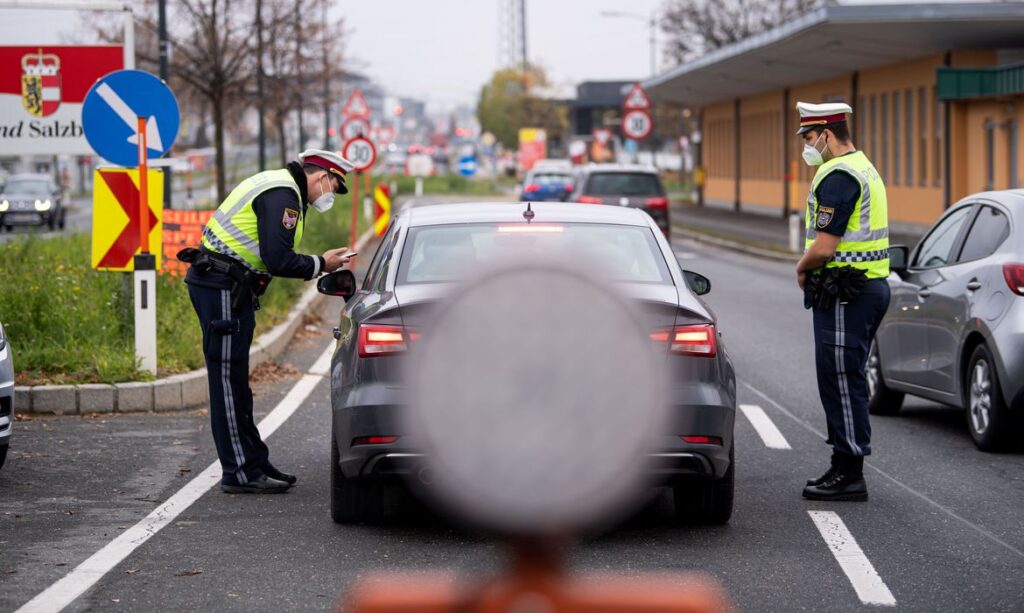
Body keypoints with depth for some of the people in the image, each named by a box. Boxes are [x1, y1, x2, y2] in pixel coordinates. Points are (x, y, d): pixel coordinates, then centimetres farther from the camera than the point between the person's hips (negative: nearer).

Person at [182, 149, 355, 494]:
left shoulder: (280, 187, 19)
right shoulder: (282, 195, -15)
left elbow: (273, 256, 19)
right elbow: (277, 260, -22)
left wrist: (318, 264, 9)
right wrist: (320, 265, -8)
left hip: (230, 288, 11)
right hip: (222, 287, -11)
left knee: (235, 381, 14)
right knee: (228, 379, -6)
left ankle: (255, 464, 20)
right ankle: (240, 473, -3)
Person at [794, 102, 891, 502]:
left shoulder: (838, 177, -17)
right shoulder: (863, 169, 18)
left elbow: (823, 247, -23)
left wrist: (802, 269, -3)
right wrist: (811, 267, 10)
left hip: (845, 294, -11)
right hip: (870, 286, 11)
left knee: (841, 382, -6)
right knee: (844, 381, 15)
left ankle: (849, 476, -4)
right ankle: (845, 469, 20)